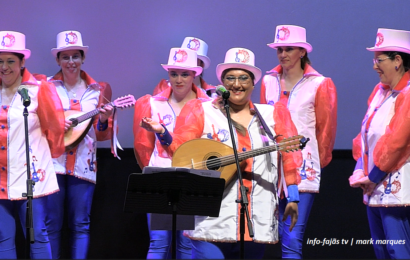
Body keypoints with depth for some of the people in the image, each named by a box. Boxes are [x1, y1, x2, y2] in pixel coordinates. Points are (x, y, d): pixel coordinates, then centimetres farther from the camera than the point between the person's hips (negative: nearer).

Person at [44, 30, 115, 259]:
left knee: (81, 224, 2)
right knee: (52, 223, 0)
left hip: (83, 165, 1)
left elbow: (102, 136, 9)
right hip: (52, 162, -1)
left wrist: (104, 121, -12)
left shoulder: (97, 90, 9)